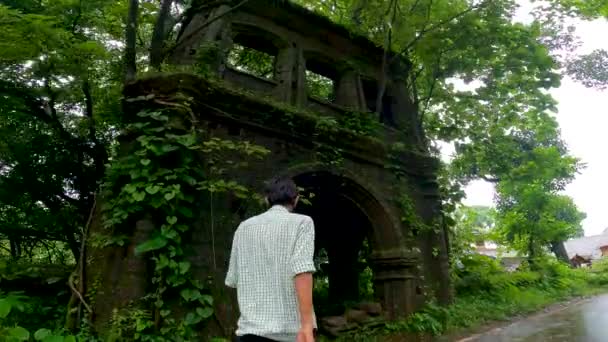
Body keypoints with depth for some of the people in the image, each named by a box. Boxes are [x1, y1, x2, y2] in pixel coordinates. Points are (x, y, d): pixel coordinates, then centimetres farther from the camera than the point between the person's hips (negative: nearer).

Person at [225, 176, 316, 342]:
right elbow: (301, 270, -16)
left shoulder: (244, 227, 11)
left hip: (250, 329, 3)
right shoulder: (301, 222, -2)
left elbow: (233, 279, 14)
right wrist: (307, 326, -20)